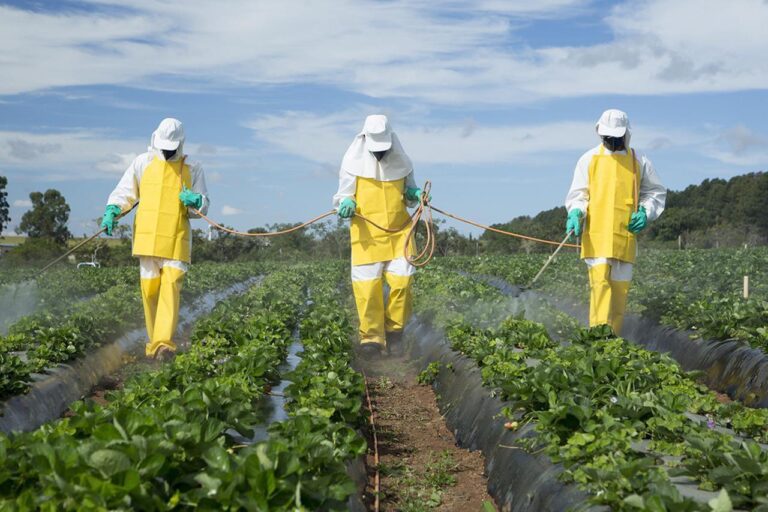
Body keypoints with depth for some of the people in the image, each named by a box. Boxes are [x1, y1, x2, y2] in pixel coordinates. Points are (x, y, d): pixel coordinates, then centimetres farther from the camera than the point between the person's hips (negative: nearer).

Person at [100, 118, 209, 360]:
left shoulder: (192, 169, 9)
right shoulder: (143, 163, 10)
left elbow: (203, 206, 12)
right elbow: (124, 192, 14)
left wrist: (195, 202, -12)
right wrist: (112, 210, -5)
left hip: (176, 240, -1)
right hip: (147, 237, 1)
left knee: (171, 286, -15)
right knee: (149, 289, 3)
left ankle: (164, 343, -21)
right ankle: (154, 342, 15)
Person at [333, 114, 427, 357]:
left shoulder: (401, 162, 5)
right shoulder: (354, 162, -2)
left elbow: (409, 190, 20)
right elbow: (343, 194, 6)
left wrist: (414, 194, -3)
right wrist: (346, 204, -16)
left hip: (399, 231, 2)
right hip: (367, 233, -1)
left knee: (402, 278, -8)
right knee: (366, 283, -6)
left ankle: (394, 329, 13)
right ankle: (372, 337, 5)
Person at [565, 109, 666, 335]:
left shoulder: (639, 162, 12)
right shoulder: (589, 159, 9)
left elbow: (656, 192, 21)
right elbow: (578, 194, 11)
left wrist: (646, 213, 3)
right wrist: (575, 213, -9)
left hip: (625, 235, 2)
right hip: (596, 234, -2)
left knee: (620, 286, 2)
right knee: (599, 281, -15)